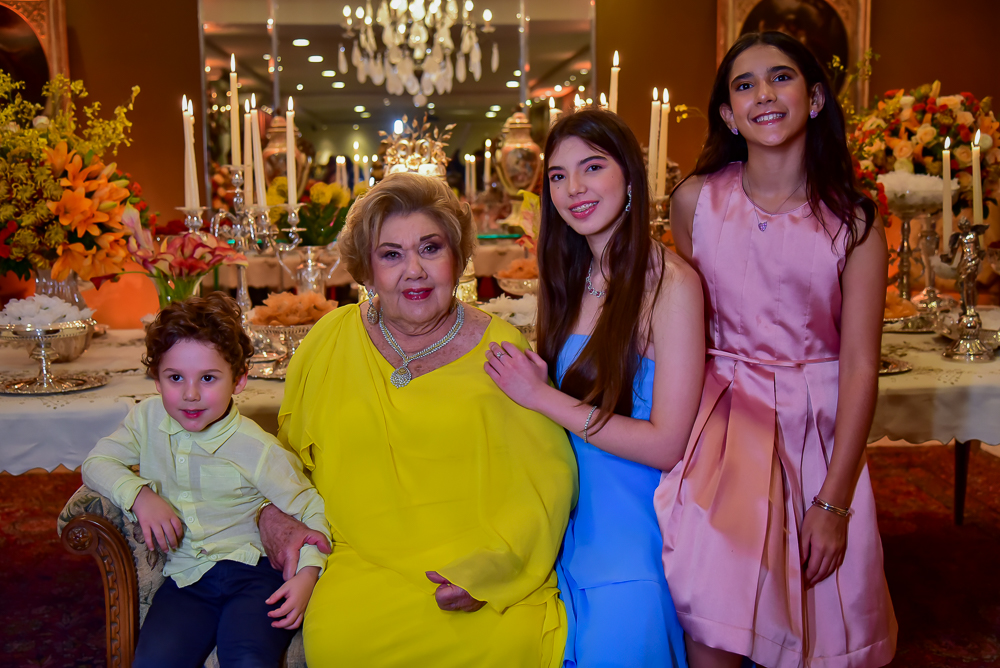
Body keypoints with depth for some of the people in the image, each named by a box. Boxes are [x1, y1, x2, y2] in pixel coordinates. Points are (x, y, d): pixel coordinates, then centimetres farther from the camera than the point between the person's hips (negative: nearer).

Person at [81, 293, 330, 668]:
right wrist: (139, 493, -8)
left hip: (254, 570, -3)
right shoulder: (148, 419, 2)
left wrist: (307, 573, -20)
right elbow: (97, 463, 12)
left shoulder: (256, 450, -11)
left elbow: (310, 508, -5)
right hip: (187, 578, 4)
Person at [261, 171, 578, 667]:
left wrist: (488, 567, -14)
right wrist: (274, 515, 2)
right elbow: (286, 453, 20)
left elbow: (550, 474, -2)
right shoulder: (329, 342, 7)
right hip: (362, 568, 2)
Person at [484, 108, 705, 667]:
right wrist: (533, 385, -7)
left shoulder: (670, 282, -13)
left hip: (637, 522, -5)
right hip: (571, 511, 5)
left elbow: (665, 445, -16)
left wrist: (541, 396, -15)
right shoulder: (573, 278, 7)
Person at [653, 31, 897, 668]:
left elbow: (860, 364, -7)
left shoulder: (855, 221, -5)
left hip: (821, 425, 0)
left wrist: (833, 501, -10)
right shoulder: (696, 201, -1)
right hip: (724, 418, 0)